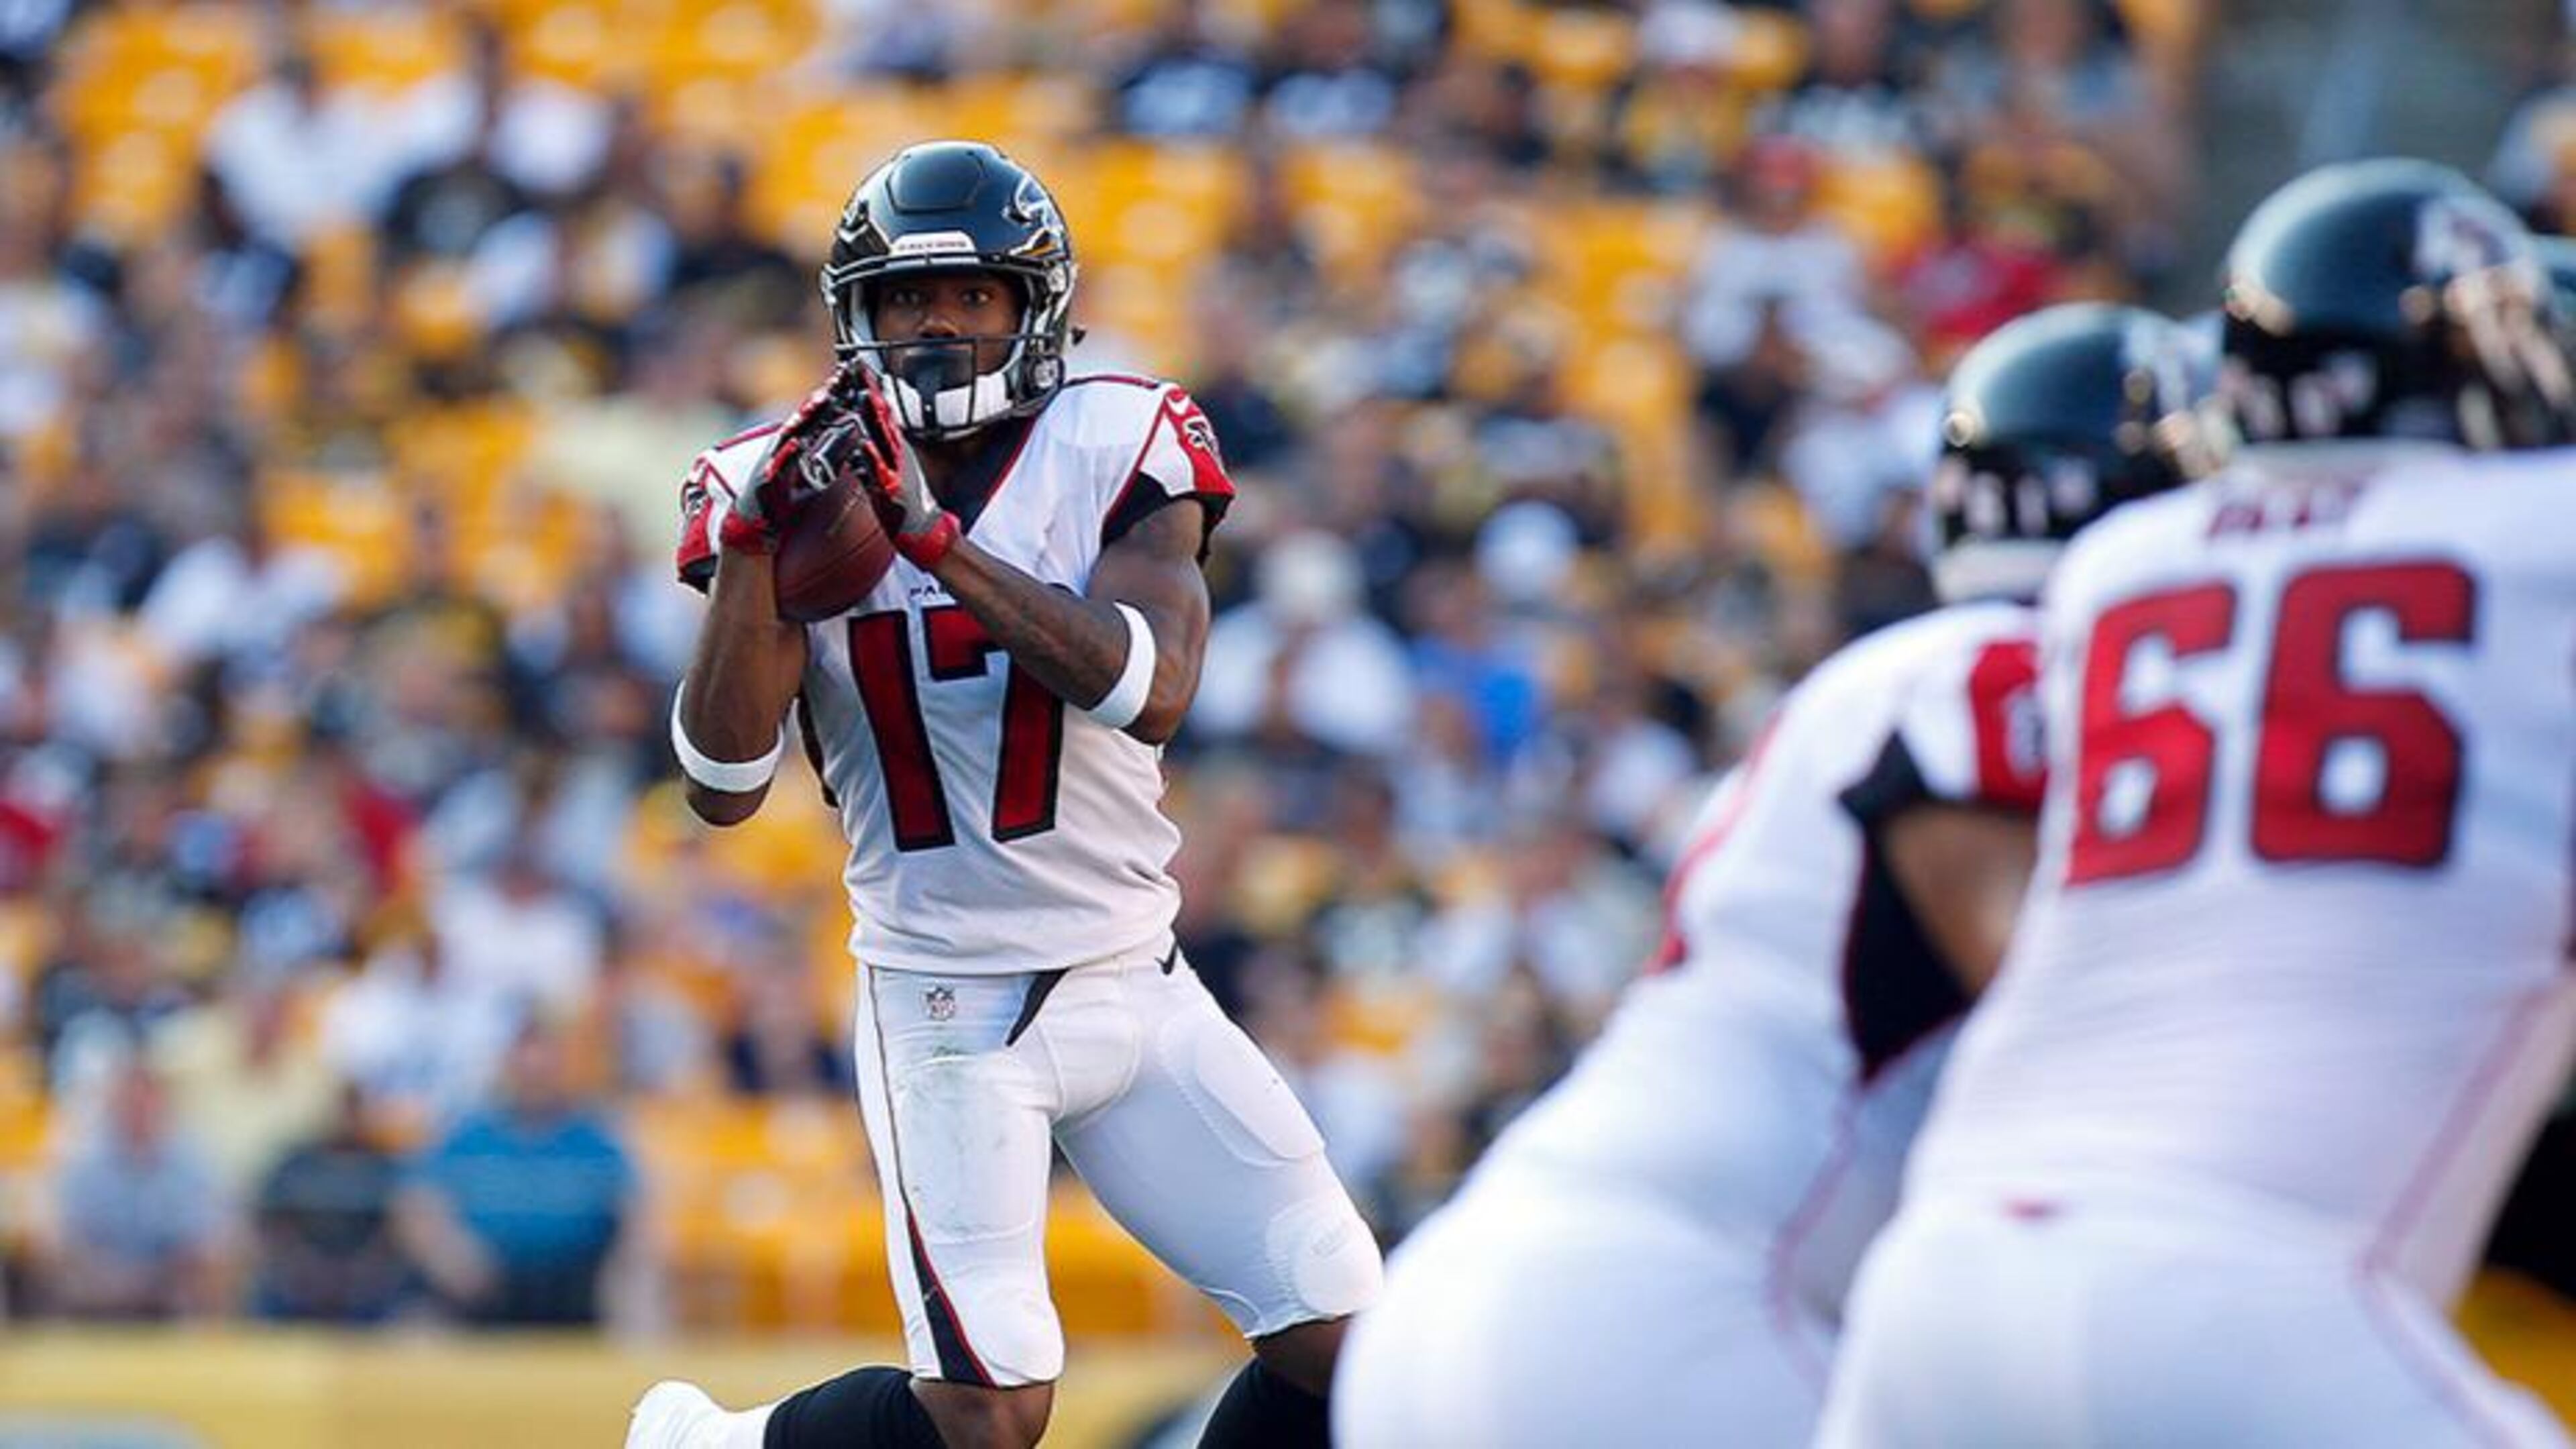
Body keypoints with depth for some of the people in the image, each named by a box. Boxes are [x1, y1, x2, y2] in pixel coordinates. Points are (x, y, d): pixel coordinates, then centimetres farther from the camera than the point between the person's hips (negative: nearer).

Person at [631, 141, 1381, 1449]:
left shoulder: (1118, 455, -5)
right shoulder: (789, 488, -4)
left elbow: (1151, 692, -23)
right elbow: (722, 789, -13)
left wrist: (931, 536, -28)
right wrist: (755, 545, -23)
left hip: (1135, 985, 3)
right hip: (949, 1009, -3)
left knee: (1340, 1339, -2)